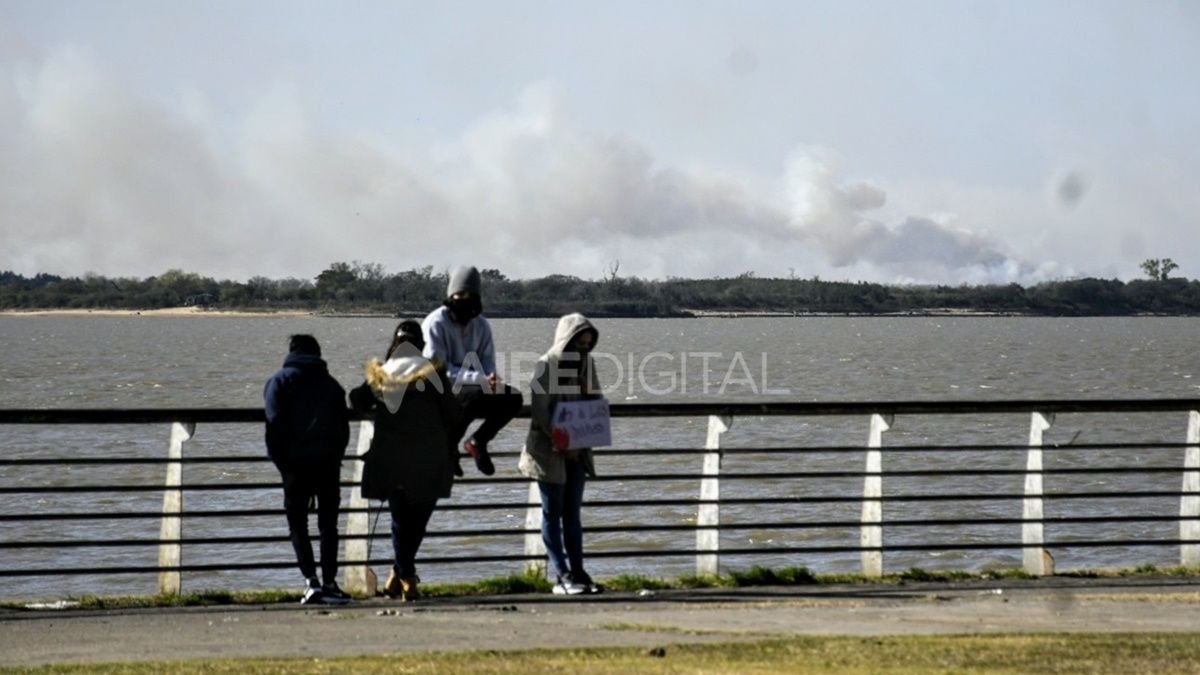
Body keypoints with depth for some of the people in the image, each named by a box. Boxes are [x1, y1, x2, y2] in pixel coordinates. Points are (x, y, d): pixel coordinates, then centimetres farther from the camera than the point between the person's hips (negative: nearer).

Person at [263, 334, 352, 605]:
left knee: (298, 524, 2)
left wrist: (281, 462, -2)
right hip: (329, 461, 3)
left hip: (297, 462, -3)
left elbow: (275, 423, -5)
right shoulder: (330, 383, 16)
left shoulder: (280, 381, 5)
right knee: (328, 524, 7)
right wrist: (336, 456, 12)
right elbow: (344, 425, 11)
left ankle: (312, 580, -12)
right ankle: (329, 582, 2)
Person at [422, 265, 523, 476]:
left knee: (513, 398, -15)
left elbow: (488, 363, 11)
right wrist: (479, 378, -29)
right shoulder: (436, 323, -12)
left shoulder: (481, 325, 9)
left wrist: (491, 378, -17)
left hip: (475, 391, 6)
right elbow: (436, 369, -20)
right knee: (476, 394, -36)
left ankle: (478, 441, 0)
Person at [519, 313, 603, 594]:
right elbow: (540, 410, -16)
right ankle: (562, 577, -1)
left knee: (572, 513, 8)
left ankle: (577, 572, 10)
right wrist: (559, 442, -21)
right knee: (553, 513, -1)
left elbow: (595, 400, 16)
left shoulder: (586, 363, 9)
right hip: (549, 450, -6)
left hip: (576, 448, 6)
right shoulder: (547, 365, -11)